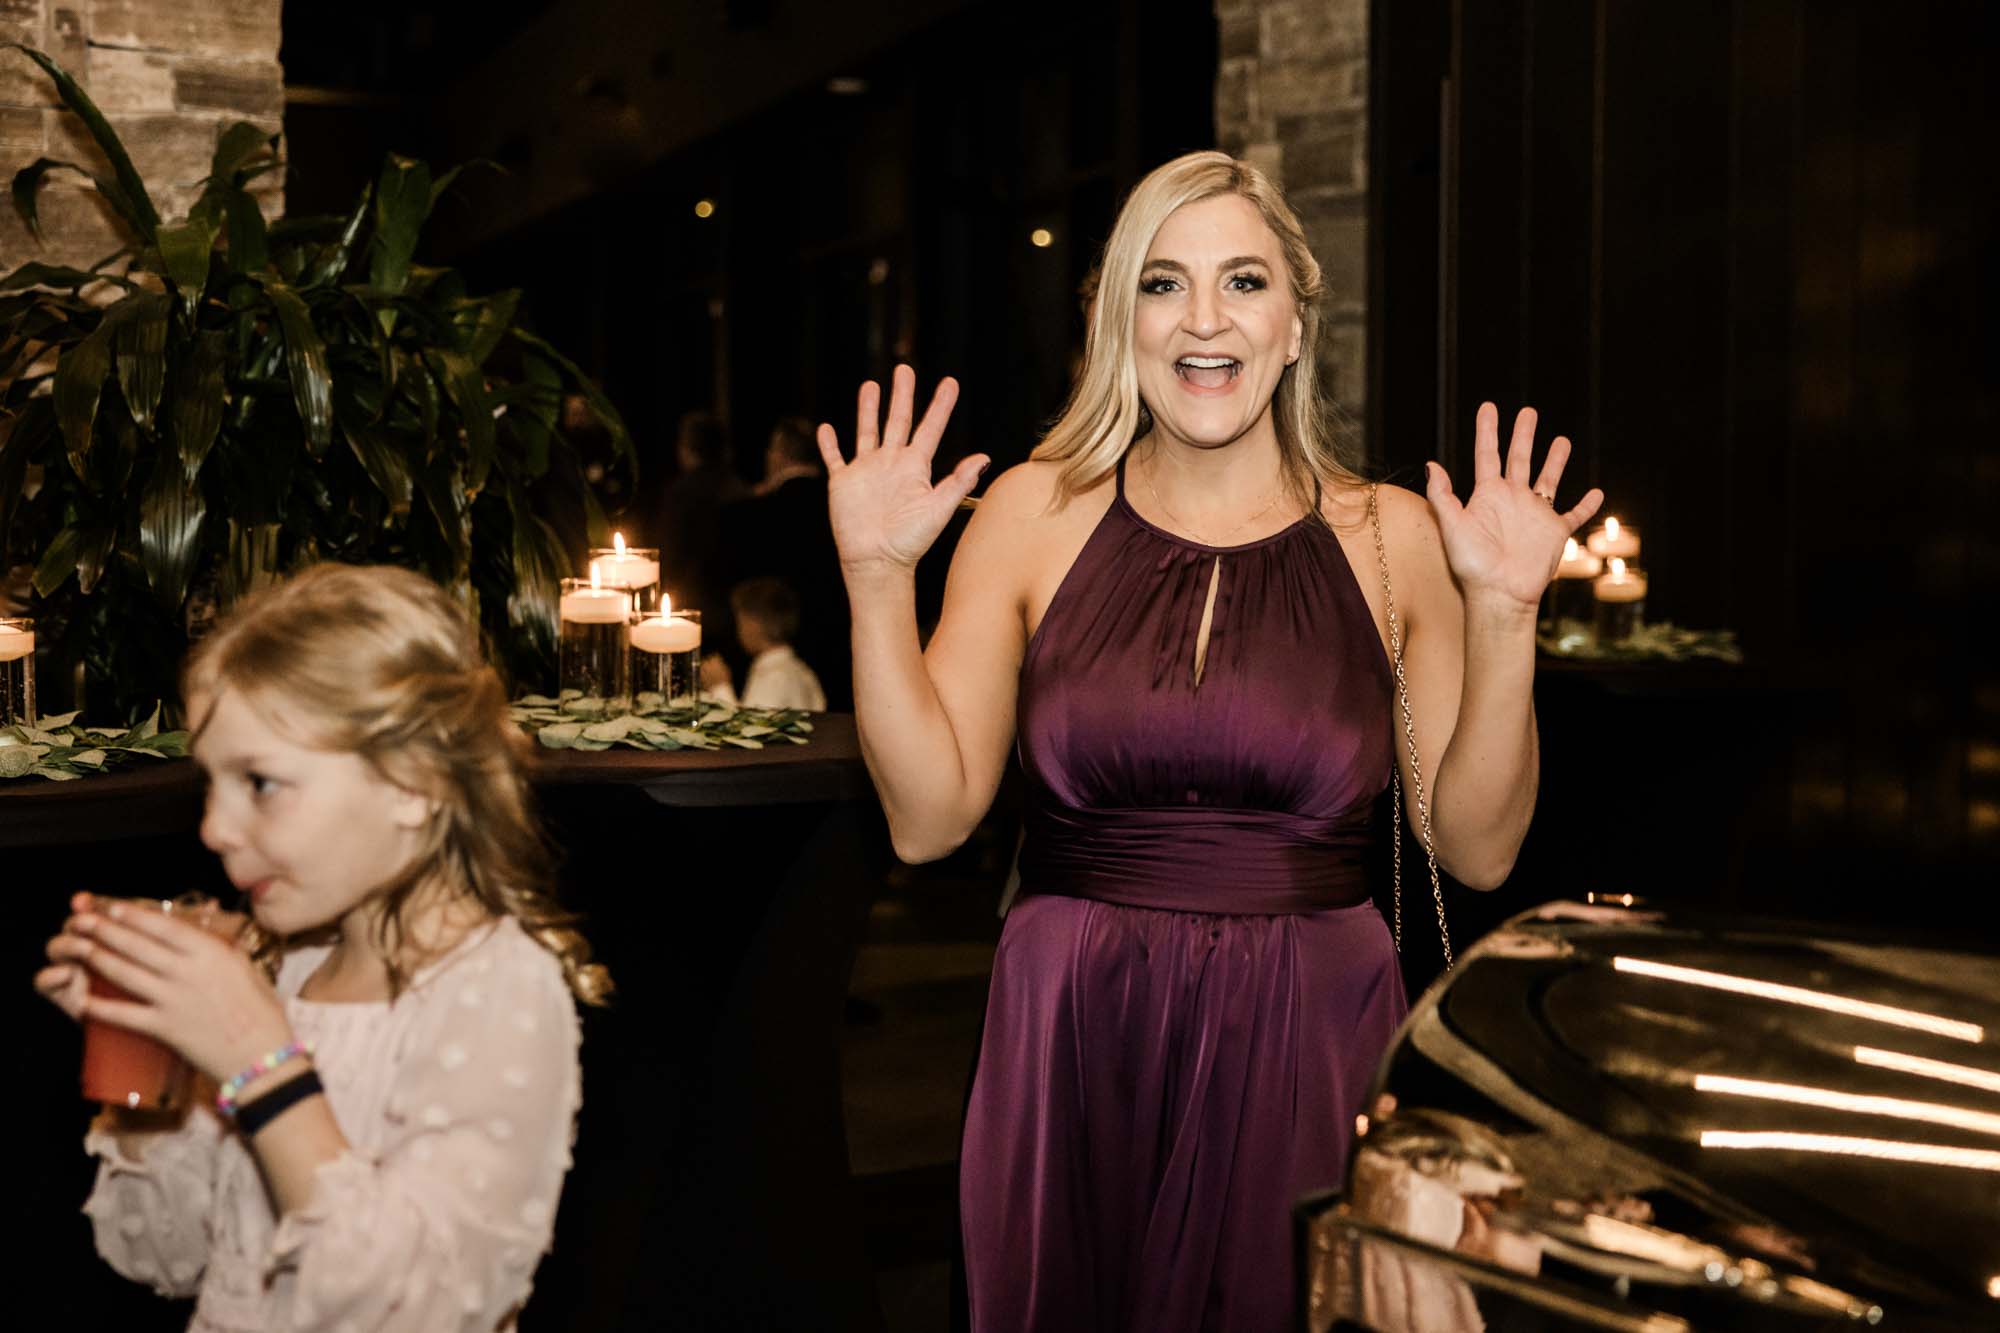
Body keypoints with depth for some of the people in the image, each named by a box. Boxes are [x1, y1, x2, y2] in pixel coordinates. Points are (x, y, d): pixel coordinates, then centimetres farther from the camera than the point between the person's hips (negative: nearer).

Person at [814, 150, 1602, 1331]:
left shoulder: (1393, 539, 1)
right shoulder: (1034, 513, 0)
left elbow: (1479, 851, -2)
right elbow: (928, 817, -4)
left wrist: (1502, 616, -12)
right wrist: (878, 577, -11)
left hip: (1307, 1045, 0)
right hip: (1072, 1037, 0)